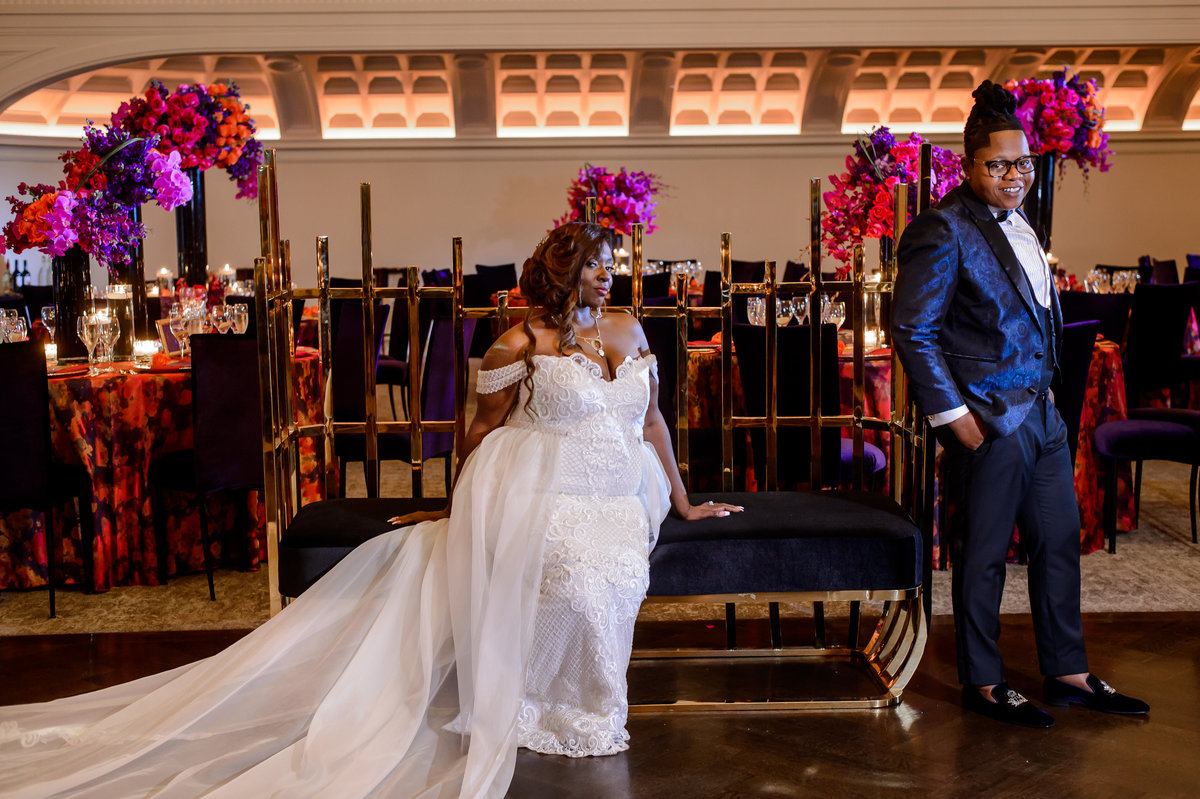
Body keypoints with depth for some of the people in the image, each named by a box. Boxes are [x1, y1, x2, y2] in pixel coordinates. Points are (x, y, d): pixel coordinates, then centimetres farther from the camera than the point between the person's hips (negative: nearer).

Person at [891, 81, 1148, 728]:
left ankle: (1066, 673, 27)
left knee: (1059, 540, 14)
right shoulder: (943, 229, -14)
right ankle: (981, 685, 19)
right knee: (983, 555, 3)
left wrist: (1045, 382, 15)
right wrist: (951, 414, -17)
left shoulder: (1019, 223, 13)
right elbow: (912, 329, -16)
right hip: (988, 422, -9)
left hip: (1039, 409, 9)